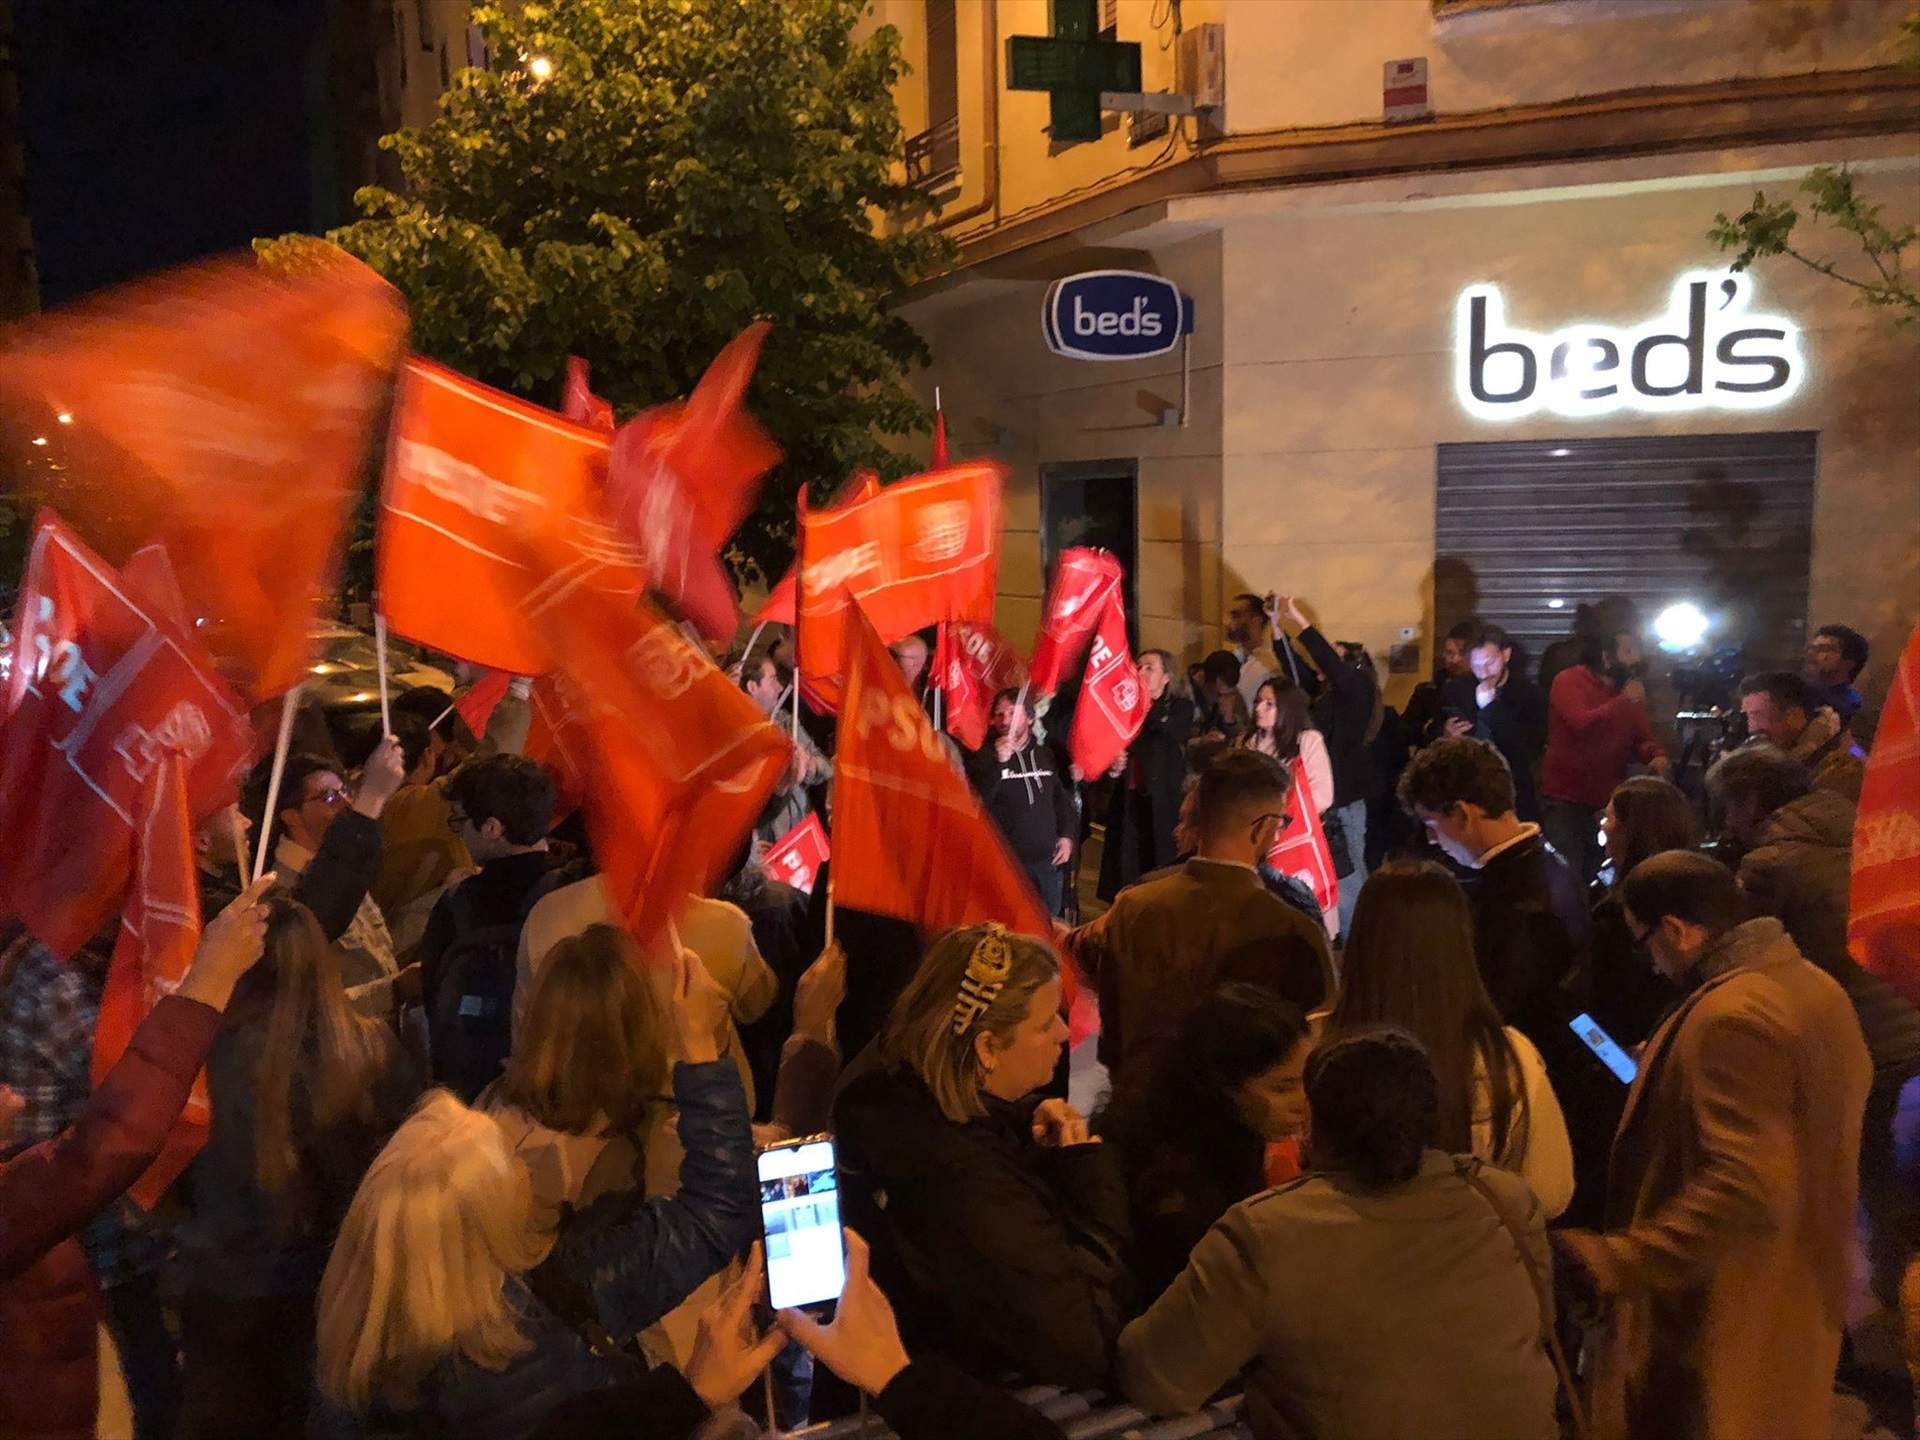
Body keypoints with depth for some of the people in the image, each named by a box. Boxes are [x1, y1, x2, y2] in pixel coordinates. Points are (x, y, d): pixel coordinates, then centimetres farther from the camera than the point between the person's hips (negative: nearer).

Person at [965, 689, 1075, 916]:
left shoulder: (1045, 756, 11)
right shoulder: (985, 757, -3)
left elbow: (1062, 799, 22)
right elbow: (976, 802, -18)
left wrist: (1067, 835, 11)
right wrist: (998, 762, -26)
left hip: (1048, 862, 5)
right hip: (1006, 863, -4)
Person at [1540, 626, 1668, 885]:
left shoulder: (1630, 689, 10)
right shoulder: (1569, 681, -10)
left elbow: (1642, 737, 6)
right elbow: (1582, 724, -27)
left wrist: (1656, 755, -15)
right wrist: (1625, 702, -21)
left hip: (1609, 800, 6)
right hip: (1565, 798, -6)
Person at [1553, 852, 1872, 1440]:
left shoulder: (1731, 1017, -27)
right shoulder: (1815, 986, 4)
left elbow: (1745, 1192, -33)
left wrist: (1614, 1262, -30)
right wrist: (1668, 1080, 21)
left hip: (1723, 1328, -10)